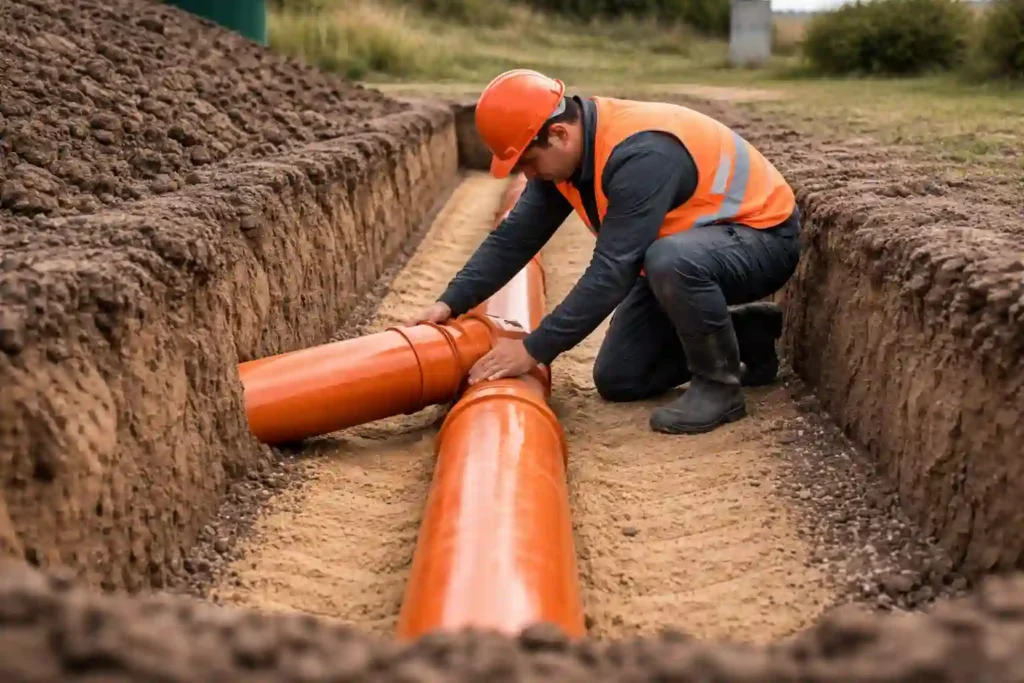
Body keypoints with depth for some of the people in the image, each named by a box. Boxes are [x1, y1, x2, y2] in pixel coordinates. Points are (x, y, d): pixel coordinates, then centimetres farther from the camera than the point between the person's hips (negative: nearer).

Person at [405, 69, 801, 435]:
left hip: (761, 235, -9)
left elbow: (611, 272, -36)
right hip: (682, 242, 9)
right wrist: (450, 304, -15)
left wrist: (534, 350, -32)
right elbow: (515, 237, -5)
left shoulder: (641, 154, -35)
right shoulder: (564, 149, -7)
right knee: (617, 380, 4)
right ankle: (746, 336, 20)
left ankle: (719, 385, -16)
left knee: (671, 259, -42)